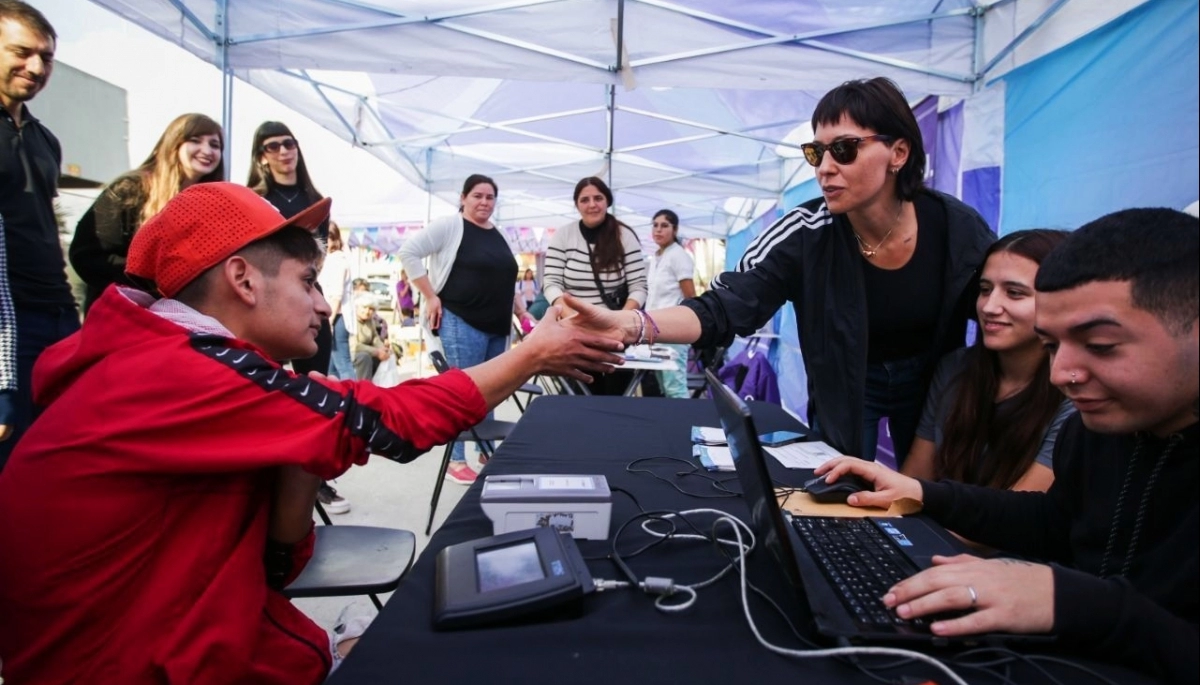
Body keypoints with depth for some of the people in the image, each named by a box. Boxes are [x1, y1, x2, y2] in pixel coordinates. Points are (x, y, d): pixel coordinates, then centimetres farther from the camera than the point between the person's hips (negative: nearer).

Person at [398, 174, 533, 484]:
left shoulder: (499, 235, 17)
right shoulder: (449, 226, -6)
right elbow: (408, 251, -12)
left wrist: (518, 310, 18)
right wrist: (430, 296, -14)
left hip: (497, 327, 7)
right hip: (462, 323, -7)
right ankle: (455, 461, 7)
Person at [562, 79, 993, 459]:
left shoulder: (958, 227, -20)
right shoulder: (805, 235, -26)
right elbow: (724, 308, -36)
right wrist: (629, 325, -54)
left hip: (933, 383, 2)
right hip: (846, 386, -2)